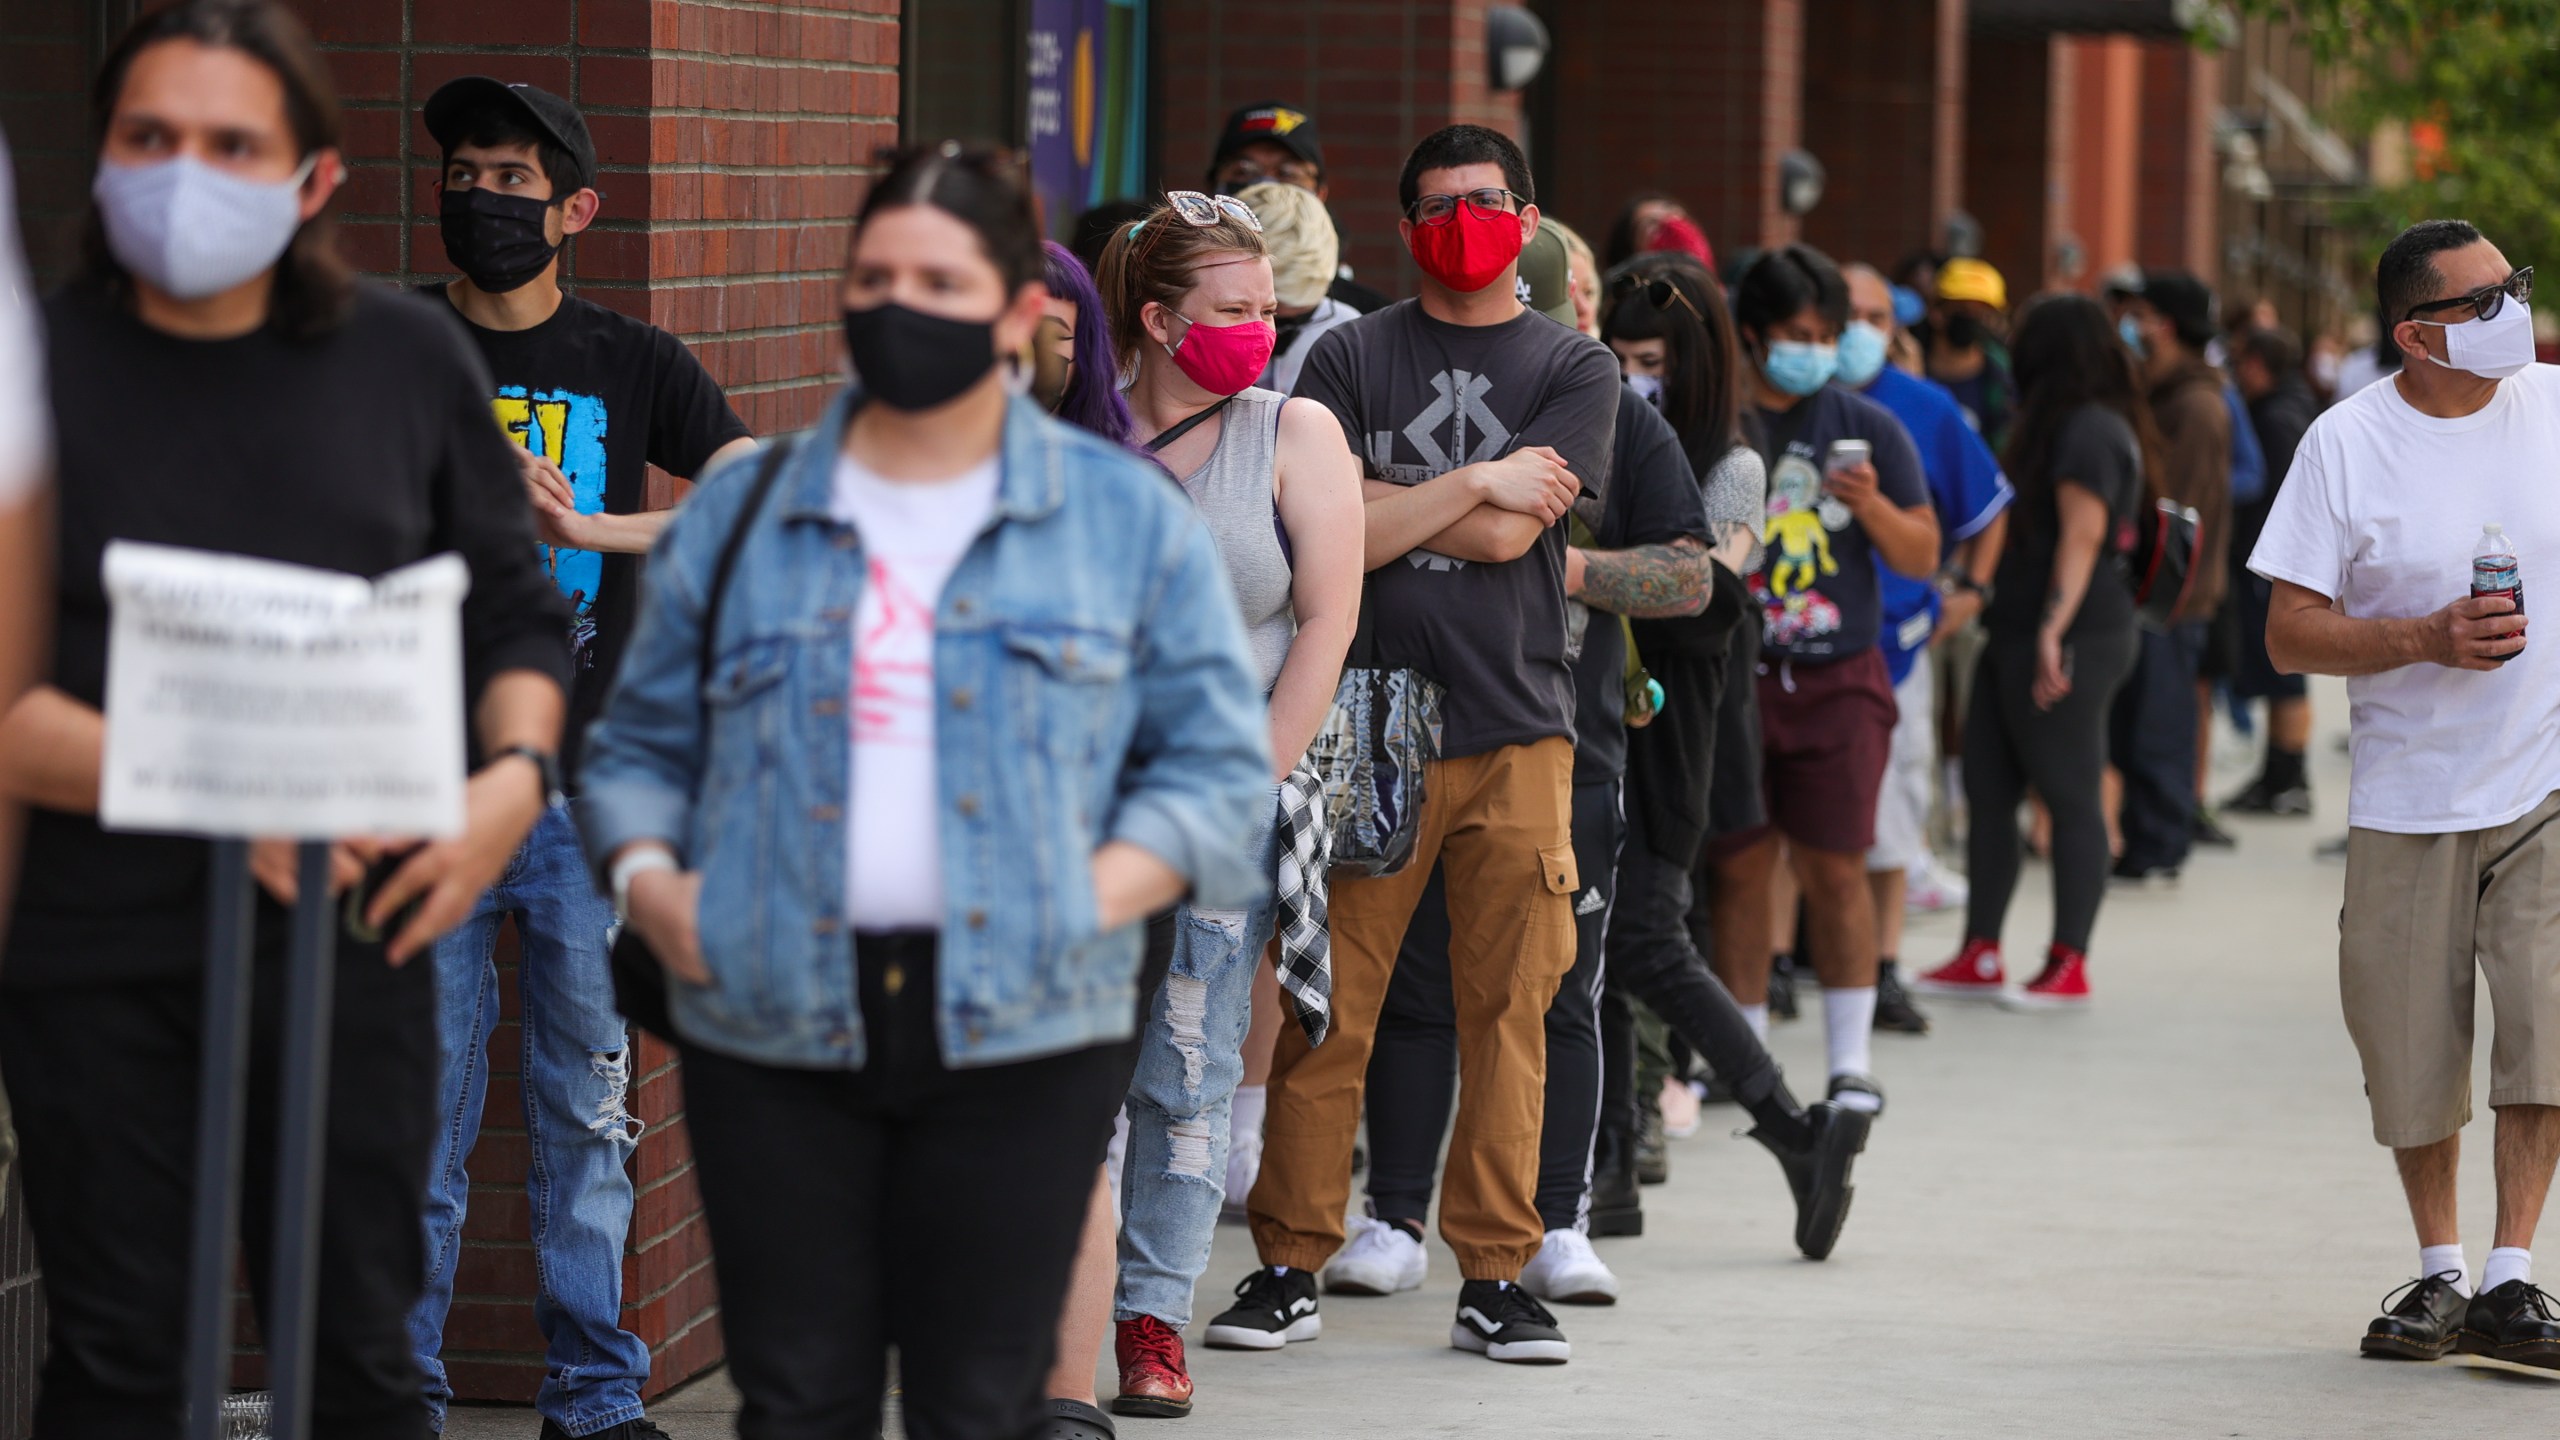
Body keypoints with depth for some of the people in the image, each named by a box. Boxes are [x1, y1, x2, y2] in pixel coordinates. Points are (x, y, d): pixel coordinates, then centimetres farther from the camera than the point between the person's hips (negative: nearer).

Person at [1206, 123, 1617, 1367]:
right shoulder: (1351, 359, 8)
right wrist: (1475, 484, -4)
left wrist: (1377, 495, -1)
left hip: (1514, 728, 1)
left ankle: (1494, 1276, 8)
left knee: (1507, 1014, 1)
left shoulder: (1573, 369, 9)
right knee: (1325, 1010, -2)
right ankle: (1290, 1266, 6)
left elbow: (1508, 535, -4)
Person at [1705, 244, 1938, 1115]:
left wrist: (1873, 505, -9)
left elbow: (1922, 559, 9)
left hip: (1838, 678, 1)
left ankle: (1851, 1060, 6)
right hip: (1730, 676, 0)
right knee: (1740, 869, 0)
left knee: (1835, 869, -2)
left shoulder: (1867, 428, 7)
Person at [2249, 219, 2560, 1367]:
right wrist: (2428, 640, -20)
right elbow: (2289, 634, -7)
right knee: (2413, 1051, 5)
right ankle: (2439, 1271, 23)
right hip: (2409, 790, 0)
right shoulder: (2345, 445, -5)